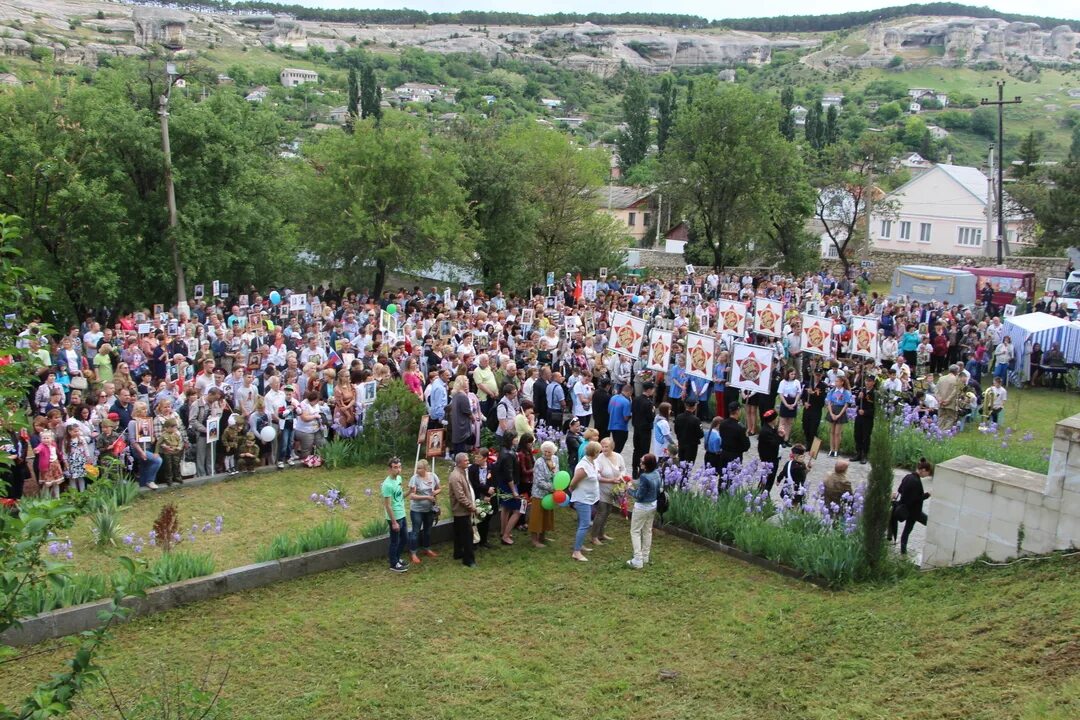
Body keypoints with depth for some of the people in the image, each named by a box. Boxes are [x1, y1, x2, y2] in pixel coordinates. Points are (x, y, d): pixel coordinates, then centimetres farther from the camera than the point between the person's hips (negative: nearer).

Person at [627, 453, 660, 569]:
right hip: (653, 505, 8)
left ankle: (638, 561, 2)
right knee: (647, 531, 19)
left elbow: (639, 496, -23)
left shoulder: (644, 477, -29)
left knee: (635, 532, 4)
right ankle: (645, 557, 29)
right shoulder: (657, 474, -4)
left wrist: (630, 490, -6)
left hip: (642, 507, -8)